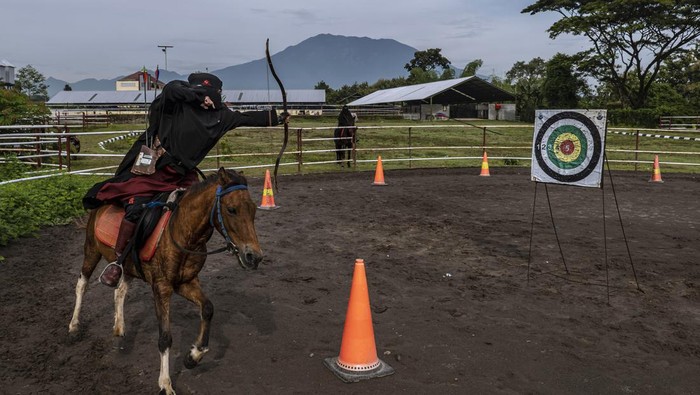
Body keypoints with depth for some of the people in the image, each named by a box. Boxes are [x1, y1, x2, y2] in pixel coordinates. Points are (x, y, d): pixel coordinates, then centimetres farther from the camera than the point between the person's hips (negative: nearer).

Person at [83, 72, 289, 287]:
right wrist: (200, 96, -19)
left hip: (181, 175, 6)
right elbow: (171, 89, -29)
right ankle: (117, 261, -7)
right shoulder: (176, 102, -7)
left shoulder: (219, 115, 8)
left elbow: (246, 118, 14)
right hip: (149, 168, -6)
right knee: (136, 209, -21)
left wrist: (276, 118, 17)